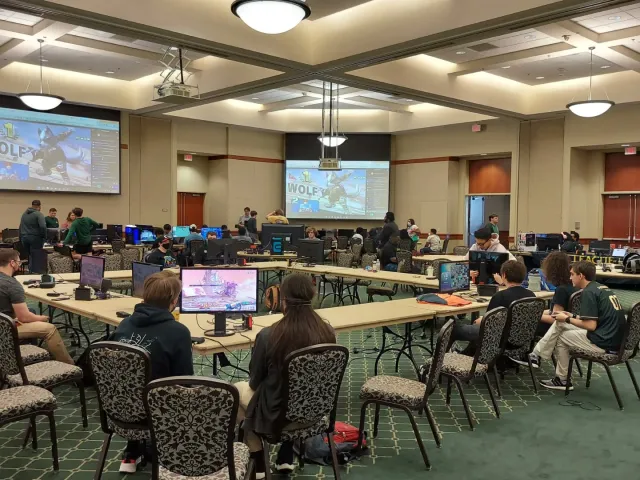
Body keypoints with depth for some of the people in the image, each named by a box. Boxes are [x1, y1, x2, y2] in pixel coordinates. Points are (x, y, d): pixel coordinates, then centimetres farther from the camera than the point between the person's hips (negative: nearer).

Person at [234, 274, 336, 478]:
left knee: (238, 388, 26)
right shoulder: (328, 332, -15)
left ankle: (258, 466, 33)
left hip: (276, 413, -3)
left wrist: (251, 383, 14)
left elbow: (255, 381, -10)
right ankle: (286, 459, 38)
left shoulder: (268, 335, -26)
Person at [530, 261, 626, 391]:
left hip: (604, 342, -9)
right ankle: (537, 355, 14)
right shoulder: (601, 288, 13)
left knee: (561, 337, 11)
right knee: (560, 323, 12)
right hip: (613, 337, 9)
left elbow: (591, 326, -21)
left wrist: (567, 319, -6)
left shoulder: (588, 292, -16)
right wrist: (572, 316, 18)